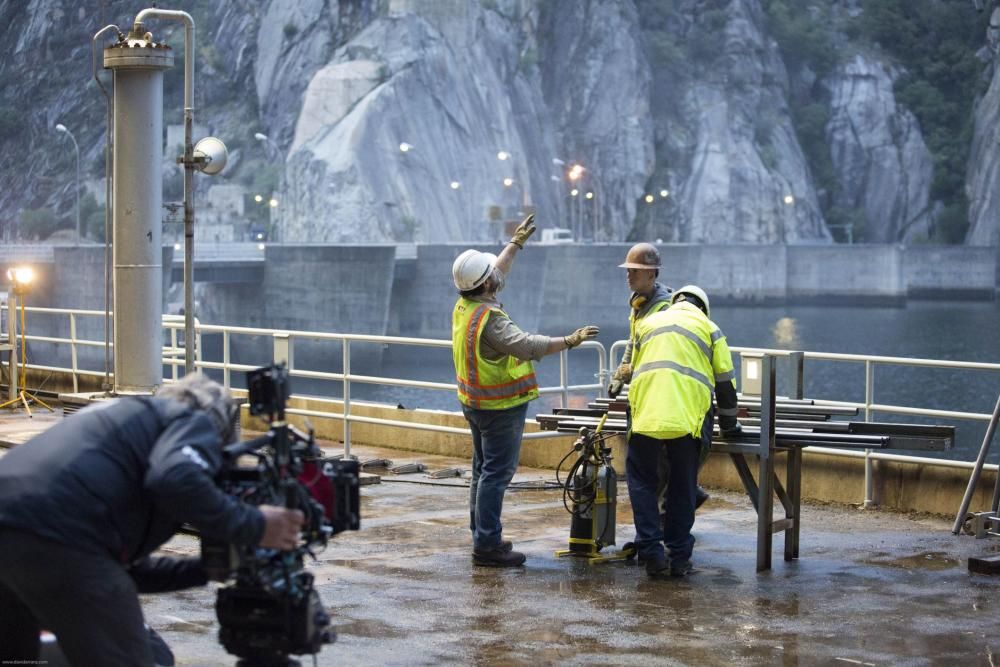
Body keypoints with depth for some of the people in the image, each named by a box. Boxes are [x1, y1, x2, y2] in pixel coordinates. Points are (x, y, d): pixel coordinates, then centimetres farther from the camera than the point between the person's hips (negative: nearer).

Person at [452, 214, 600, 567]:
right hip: (500, 407, -10)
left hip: (475, 403, 10)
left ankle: (483, 536, 26)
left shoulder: (464, 306, 3)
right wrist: (569, 341, -34)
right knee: (497, 473, -6)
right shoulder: (489, 319, -26)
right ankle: (487, 545, -6)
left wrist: (515, 243, 29)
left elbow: (497, 273, 19)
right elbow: (527, 345, -36)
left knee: (484, 470, 18)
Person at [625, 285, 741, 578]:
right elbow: (725, 381, 17)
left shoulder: (647, 323, 25)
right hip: (689, 419, -1)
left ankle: (652, 552, 4)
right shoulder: (708, 328, 19)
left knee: (642, 480, 13)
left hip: (646, 414, 1)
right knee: (682, 488, 11)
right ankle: (679, 557, 14)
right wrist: (728, 423, 31)